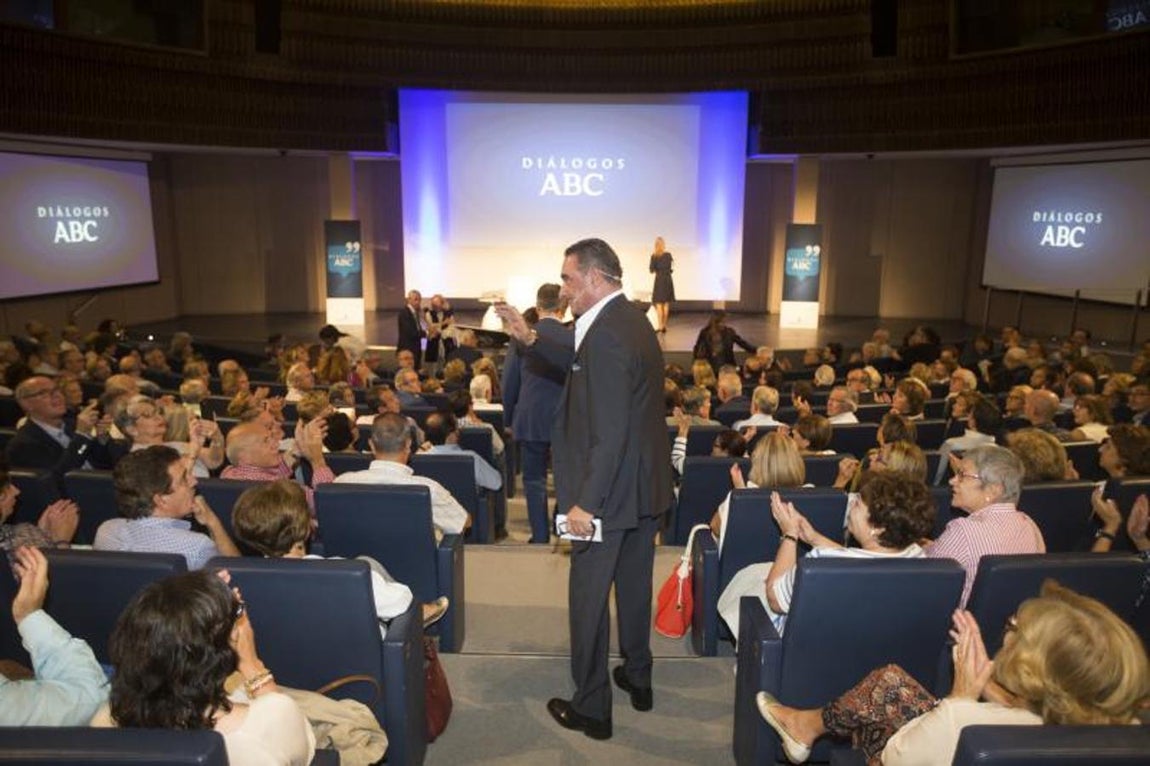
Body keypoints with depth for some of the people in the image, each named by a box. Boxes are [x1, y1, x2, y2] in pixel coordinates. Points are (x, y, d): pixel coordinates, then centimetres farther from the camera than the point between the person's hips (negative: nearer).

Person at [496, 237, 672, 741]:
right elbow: (587, 372, 19)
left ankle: (591, 709, 20)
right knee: (634, 586, 23)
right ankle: (638, 680, 41)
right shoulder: (631, 321, 7)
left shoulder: (607, 333, -24)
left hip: (611, 493, -10)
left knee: (588, 598, 6)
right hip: (645, 487, 10)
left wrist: (585, 503, -23)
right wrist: (531, 340, 15)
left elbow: (610, 432, -27)